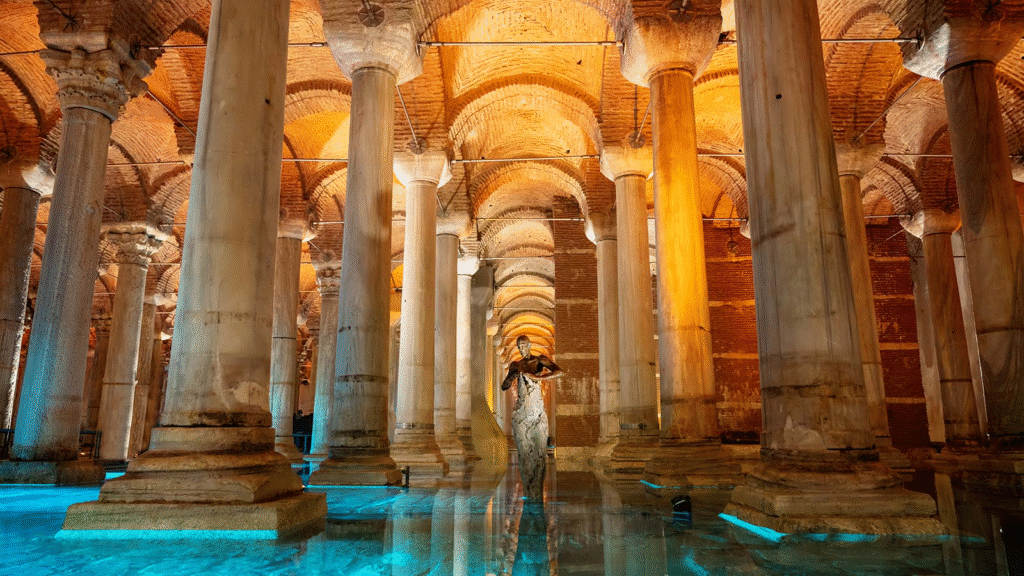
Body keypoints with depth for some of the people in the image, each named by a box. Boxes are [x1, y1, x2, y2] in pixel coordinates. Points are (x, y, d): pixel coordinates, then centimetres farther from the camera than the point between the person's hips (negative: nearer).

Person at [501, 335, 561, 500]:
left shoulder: (540, 360, 2)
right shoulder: (515, 365, 14)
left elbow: (559, 372, -13)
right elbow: (504, 387, 14)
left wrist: (537, 377, -22)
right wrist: (513, 376, -6)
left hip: (538, 412, -2)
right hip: (520, 412, 2)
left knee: (540, 451, -5)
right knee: (524, 451, -1)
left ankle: (538, 493, 2)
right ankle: (527, 493, 4)